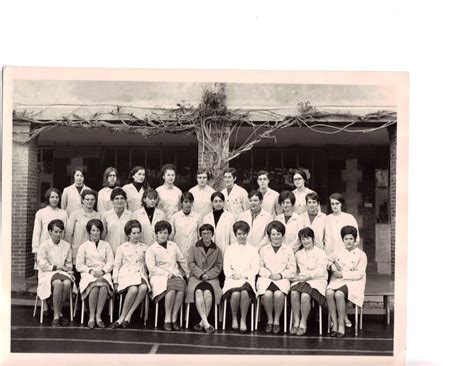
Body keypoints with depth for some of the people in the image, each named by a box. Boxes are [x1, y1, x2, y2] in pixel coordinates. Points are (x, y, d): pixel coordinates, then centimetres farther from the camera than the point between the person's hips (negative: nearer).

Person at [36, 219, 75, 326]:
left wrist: (69, 272, -4)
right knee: (58, 283, -35)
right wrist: (57, 267, -9)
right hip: (48, 273, -3)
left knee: (67, 283, -32)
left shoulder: (66, 246, 10)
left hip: (62, 273, 3)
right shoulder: (44, 245, 0)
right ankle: (56, 315, -25)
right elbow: (42, 265, -5)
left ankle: (58, 312, -14)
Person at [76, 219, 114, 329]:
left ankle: (98, 316, -29)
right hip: (88, 273, -1)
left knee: (103, 286, -35)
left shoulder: (106, 245, 19)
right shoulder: (84, 246, 15)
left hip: (104, 273, 1)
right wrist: (90, 271, -9)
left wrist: (102, 271, -9)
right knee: (94, 286, -36)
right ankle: (91, 316, -26)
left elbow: (110, 263, 10)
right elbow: (79, 265, 7)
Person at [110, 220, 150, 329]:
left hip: (140, 275, 2)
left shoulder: (145, 248, 20)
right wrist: (115, 281, 2)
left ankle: (125, 317, -28)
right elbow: (116, 266, 13)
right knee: (133, 289, -37)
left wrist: (148, 275, 4)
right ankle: (126, 317, -23)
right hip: (126, 274, -2)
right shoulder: (122, 248, 15)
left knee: (143, 288, -35)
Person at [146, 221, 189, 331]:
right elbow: (151, 268, -5)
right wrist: (167, 273, -11)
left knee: (181, 289, -31)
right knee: (171, 289, -35)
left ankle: (174, 319, -21)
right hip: (159, 276, -3)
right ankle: (167, 319, -22)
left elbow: (182, 261, 26)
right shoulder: (151, 249, 6)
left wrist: (188, 273, 20)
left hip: (175, 275, 3)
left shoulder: (173, 246, 21)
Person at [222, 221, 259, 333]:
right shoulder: (230, 248, 18)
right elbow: (226, 267, 9)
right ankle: (234, 319, -8)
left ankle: (243, 320, -18)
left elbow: (255, 269, 7)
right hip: (232, 279, 0)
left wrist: (243, 275, -9)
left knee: (245, 293, -35)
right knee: (235, 294, -33)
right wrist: (233, 274, -10)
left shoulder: (252, 249, 16)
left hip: (247, 279, 0)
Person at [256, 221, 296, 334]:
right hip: (266, 278, 1)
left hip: (282, 279, -1)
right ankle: (269, 320, -9)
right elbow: (260, 267, 9)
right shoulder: (263, 249, 17)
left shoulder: (288, 250, 14)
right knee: (267, 294, -31)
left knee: (279, 294, -33)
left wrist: (281, 275, -9)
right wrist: (269, 274, -9)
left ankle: (277, 320, -12)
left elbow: (292, 269, 7)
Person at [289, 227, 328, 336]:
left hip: (316, 281, -3)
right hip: (300, 280, 3)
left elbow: (320, 272, -5)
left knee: (305, 296, -34)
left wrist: (305, 277, -14)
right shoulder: (298, 254, 23)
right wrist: (297, 277, -3)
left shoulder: (321, 253, 7)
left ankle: (303, 323, -16)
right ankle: (296, 322, -18)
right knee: (294, 293, -31)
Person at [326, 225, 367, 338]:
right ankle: (334, 323, -24)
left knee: (339, 294, -35)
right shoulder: (337, 252, 17)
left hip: (353, 283, -3)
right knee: (329, 293, -32)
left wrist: (342, 274, -11)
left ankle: (341, 324, -21)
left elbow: (359, 274, -3)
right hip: (337, 281, 3)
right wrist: (333, 264, 3)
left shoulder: (361, 254, 6)